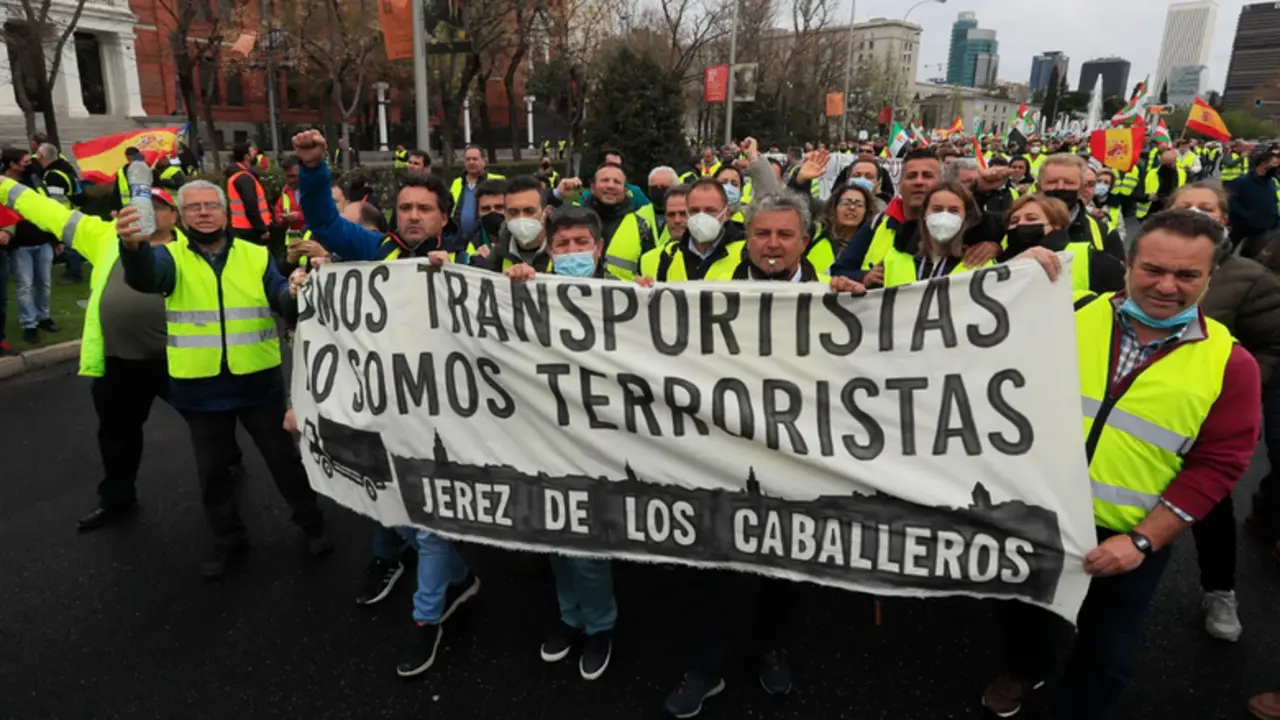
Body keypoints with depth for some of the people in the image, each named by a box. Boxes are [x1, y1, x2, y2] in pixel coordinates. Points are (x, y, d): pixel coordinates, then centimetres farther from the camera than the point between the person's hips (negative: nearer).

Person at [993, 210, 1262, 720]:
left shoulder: (1230, 363, -9)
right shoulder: (1070, 313, -6)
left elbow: (1215, 466, -10)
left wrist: (1142, 541, -16)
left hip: (1128, 539, -1)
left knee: (1106, 654, 17)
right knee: (1028, 612, 25)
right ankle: (1024, 670, 56)